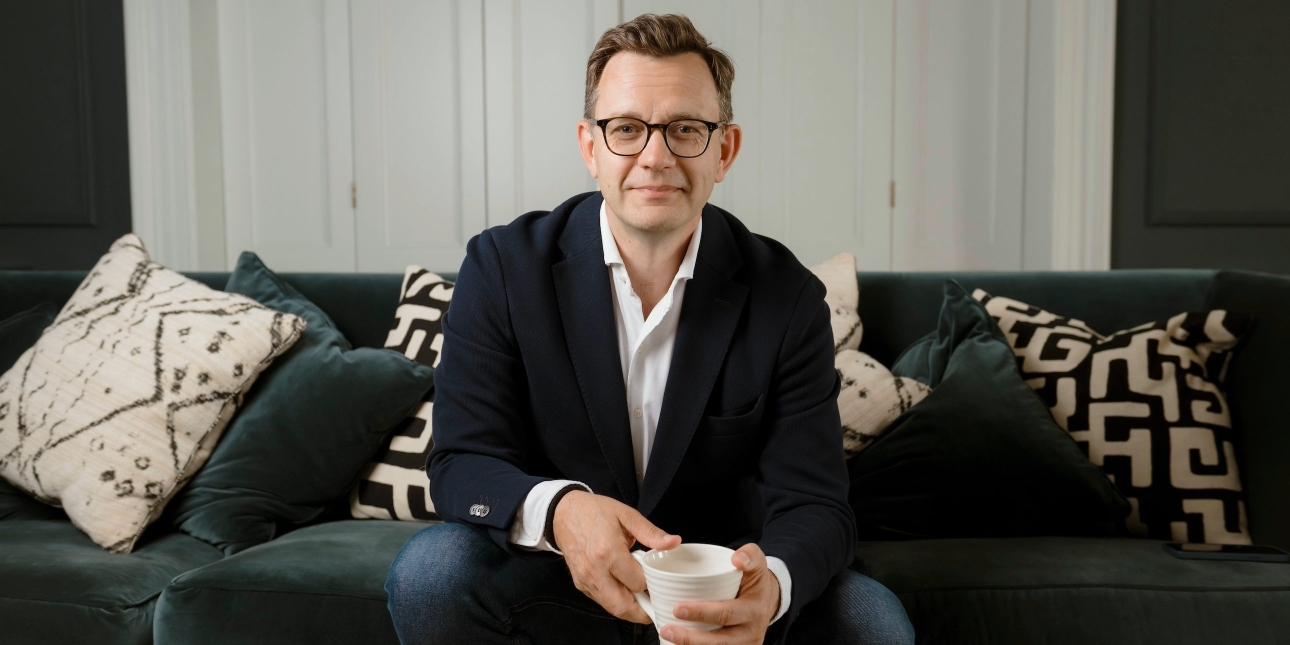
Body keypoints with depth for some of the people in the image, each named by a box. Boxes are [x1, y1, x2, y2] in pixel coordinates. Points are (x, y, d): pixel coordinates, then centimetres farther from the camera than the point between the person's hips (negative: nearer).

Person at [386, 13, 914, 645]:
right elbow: (459, 462, -12)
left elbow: (813, 501, -12)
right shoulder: (503, 266, -10)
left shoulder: (788, 296, -10)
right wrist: (555, 509, -36)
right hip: (556, 579, 0)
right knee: (430, 572, -28)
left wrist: (770, 586, -37)